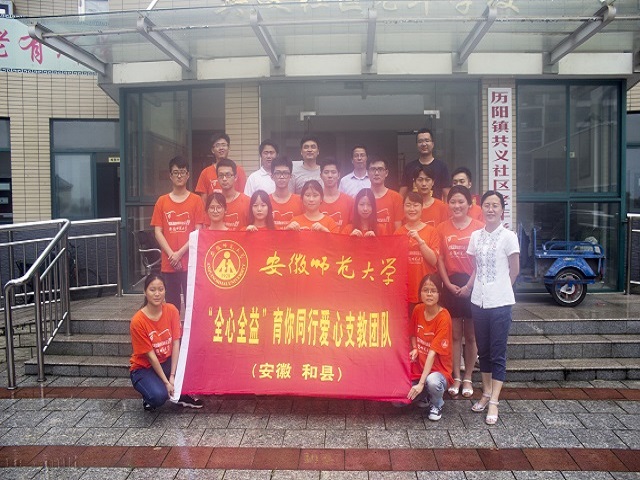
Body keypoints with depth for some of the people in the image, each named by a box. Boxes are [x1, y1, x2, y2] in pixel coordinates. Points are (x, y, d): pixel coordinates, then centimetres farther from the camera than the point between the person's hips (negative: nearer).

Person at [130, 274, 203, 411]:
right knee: (159, 396, -31)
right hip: (143, 368, -5)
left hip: (166, 362, 5)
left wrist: (173, 376, -20)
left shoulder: (172, 311, -11)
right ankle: (149, 397, 5)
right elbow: (150, 356, -19)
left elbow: (176, 343, -13)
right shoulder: (137, 321, -22)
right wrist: (166, 382, -19)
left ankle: (181, 395, 2)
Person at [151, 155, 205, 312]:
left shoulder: (196, 200, 1)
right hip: (169, 262, 2)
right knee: (172, 302, 8)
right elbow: (158, 232, 4)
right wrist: (171, 254, -8)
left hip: (190, 261, -2)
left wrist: (180, 253, -10)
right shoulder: (162, 201, 8)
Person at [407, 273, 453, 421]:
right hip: (418, 367, 5)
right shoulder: (418, 310, -3)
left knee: (432, 382, -38)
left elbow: (433, 353, -25)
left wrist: (421, 383, -30)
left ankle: (436, 405, -3)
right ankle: (424, 397, 19)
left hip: (438, 369, -5)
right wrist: (414, 349, -7)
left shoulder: (443, 318, -20)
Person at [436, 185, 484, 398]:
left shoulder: (478, 228, -3)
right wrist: (449, 284, -5)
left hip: (473, 286, -2)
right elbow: (440, 259, 4)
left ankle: (468, 378, 19)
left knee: (471, 336, 7)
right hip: (451, 286, 2)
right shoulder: (442, 228, 4)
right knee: (454, 335, 7)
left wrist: (469, 285, -10)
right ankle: (455, 378, 16)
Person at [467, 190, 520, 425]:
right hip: (478, 301, 5)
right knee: (483, 351, 15)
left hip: (500, 303, -5)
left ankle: (494, 402, 5)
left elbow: (514, 271, 0)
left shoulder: (508, 237, -7)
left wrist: (500, 290, 7)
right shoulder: (475, 236, 7)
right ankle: (486, 393, 28)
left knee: (498, 353, 0)